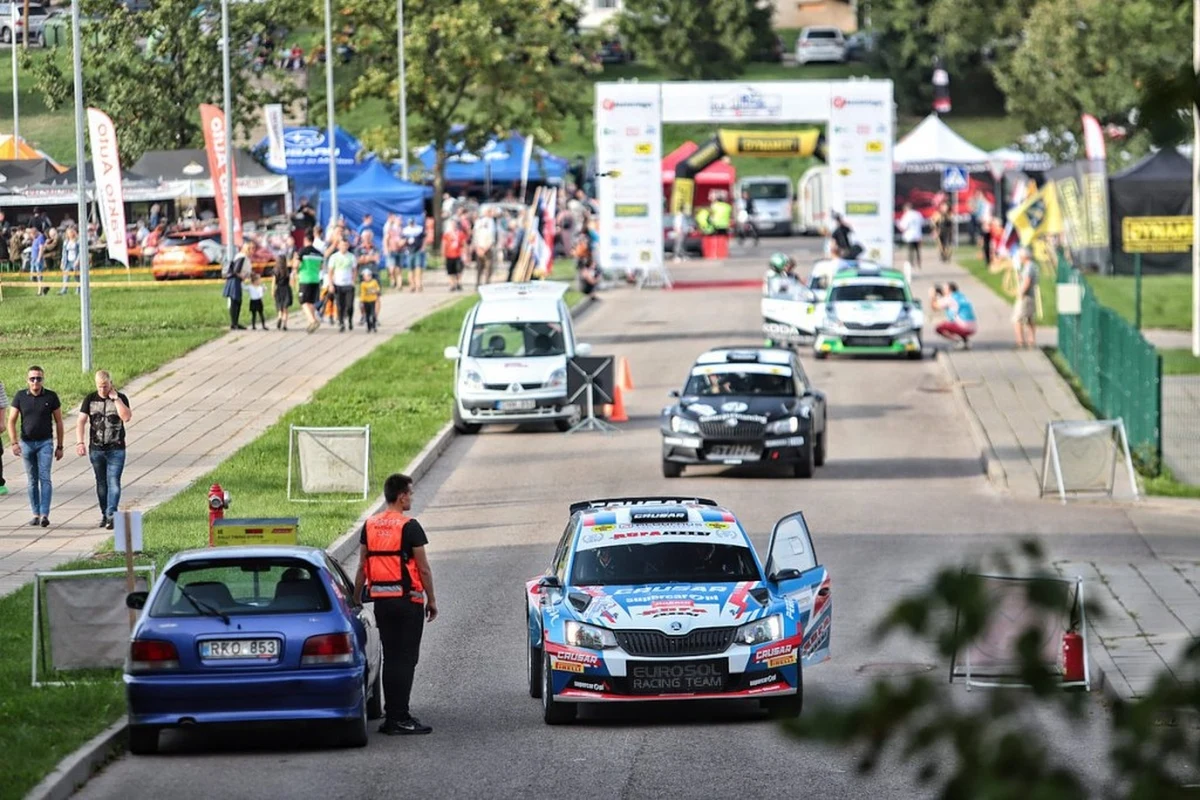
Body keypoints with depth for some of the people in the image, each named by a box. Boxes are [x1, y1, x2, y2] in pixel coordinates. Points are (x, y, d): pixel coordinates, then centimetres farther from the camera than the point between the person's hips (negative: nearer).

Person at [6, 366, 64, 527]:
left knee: (45, 478, -12)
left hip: (45, 443, -2)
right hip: (26, 443, 2)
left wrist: (59, 446, 4)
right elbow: (11, 421, 2)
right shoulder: (20, 397, 1)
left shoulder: (51, 397, -1)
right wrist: (14, 443, -11)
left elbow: (58, 422, 5)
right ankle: (36, 514, 13)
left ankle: (45, 514, -17)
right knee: (32, 481, 7)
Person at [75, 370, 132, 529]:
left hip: (116, 450, -3)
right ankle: (104, 514, 18)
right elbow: (81, 422, -1)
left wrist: (115, 398, -16)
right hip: (96, 449, 3)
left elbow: (127, 417, -16)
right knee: (101, 483, 9)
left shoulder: (120, 398, 0)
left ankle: (111, 515, -18)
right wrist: (80, 442, -13)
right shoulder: (90, 399, 4)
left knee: (113, 482, -12)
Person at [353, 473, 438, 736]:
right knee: (406, 658, -4)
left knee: (391, 657, 12)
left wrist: (355, 598, 18)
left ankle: (392, 716, 14)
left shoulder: (370, 526, 8)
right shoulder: (409, 527, -11)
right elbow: (423, 569, -9)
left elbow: (362, 567, 11)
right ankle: (400, 718, -7)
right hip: (408, 600, -6)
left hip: (380, 599, 6)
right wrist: (432, 600, 0)